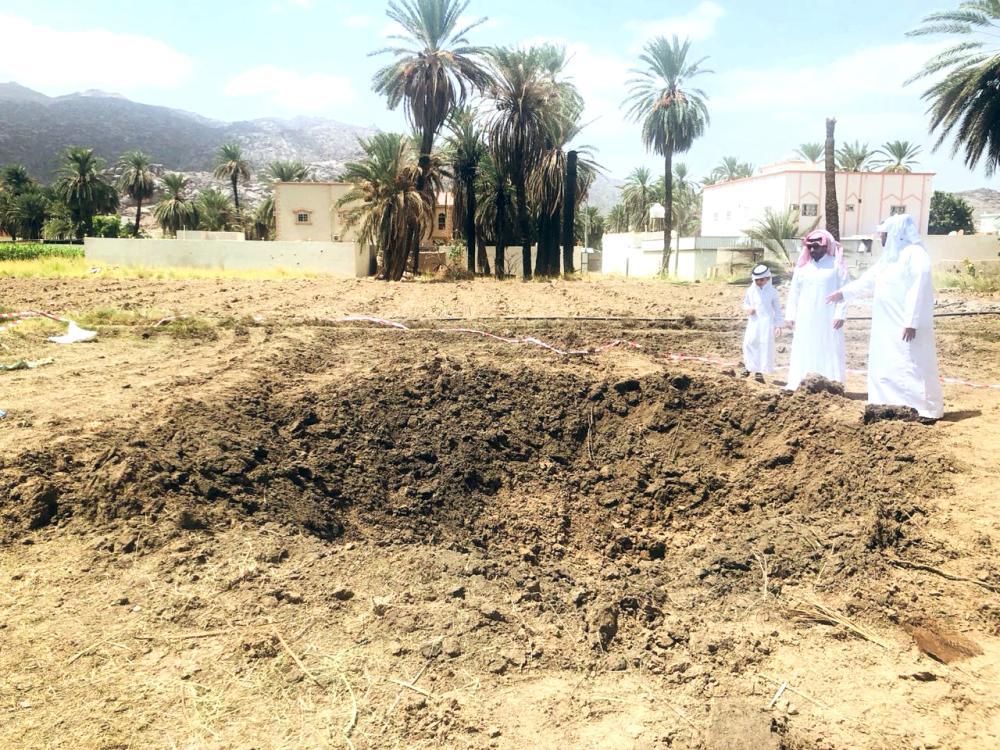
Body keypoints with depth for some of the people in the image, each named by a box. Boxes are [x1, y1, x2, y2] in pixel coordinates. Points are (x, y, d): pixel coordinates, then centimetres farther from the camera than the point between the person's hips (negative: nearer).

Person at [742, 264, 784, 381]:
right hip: (753, 322, 3)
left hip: (766, 323, -2)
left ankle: (759, 371, 4)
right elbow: (745, 303, 18)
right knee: (749, 344, -1)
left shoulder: (772, 292, -3)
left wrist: (779, 325, 0)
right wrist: (748, 308, -7)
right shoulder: (751, 290, 4)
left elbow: (777, 309, 3)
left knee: (765, 346, -3)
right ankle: (750, 366, 17)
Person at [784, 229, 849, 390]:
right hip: (805, 318, 3)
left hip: (828, 318, -3)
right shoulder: (803, 265, 7)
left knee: (829, 350, 0)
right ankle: (795, 383, 4)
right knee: (802, 351, 3)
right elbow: (794, 291, 10)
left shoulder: (836, 264, -3)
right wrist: (790, 315, 6)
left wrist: (840, 314, -13)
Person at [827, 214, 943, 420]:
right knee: (885, 366, 11)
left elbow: (918, 290, -20)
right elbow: (869, 279, 27)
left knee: (913, 366, -7)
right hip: (888, 325, 9)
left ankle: (929, 409, -1)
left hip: (906, 326, -9)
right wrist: (845, 292, 32)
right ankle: (891, 405, 19)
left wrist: (912, 322, -24)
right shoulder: (890, 256, 15)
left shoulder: (916, 254, -13)